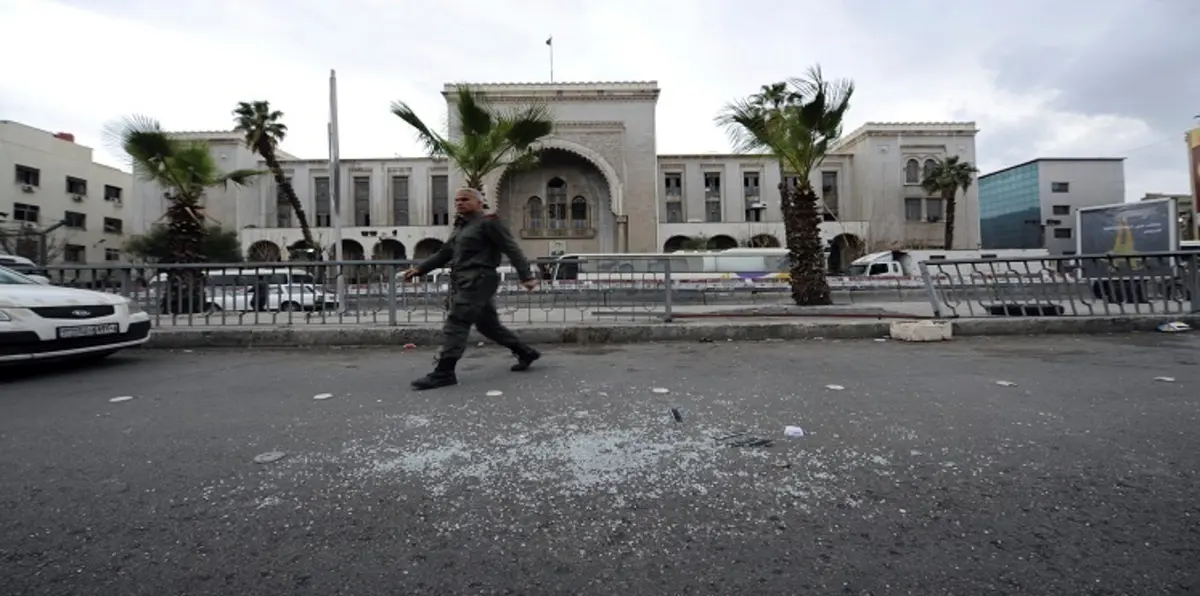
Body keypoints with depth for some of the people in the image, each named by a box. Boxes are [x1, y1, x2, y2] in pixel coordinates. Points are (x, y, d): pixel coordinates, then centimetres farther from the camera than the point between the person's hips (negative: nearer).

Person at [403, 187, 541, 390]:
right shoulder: (460, 227, 22)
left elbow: (511, 249, -11)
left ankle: (444, 373, -8)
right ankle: (525, 353, 24)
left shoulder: (488, 223, -5)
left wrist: (526, 276, -18)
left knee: (455, 325, -12)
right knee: (488, 324, 13)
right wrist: (419, 269, 16)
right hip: (463, 282, 9)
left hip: (478, 280, -9)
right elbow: (444, 254, 24)